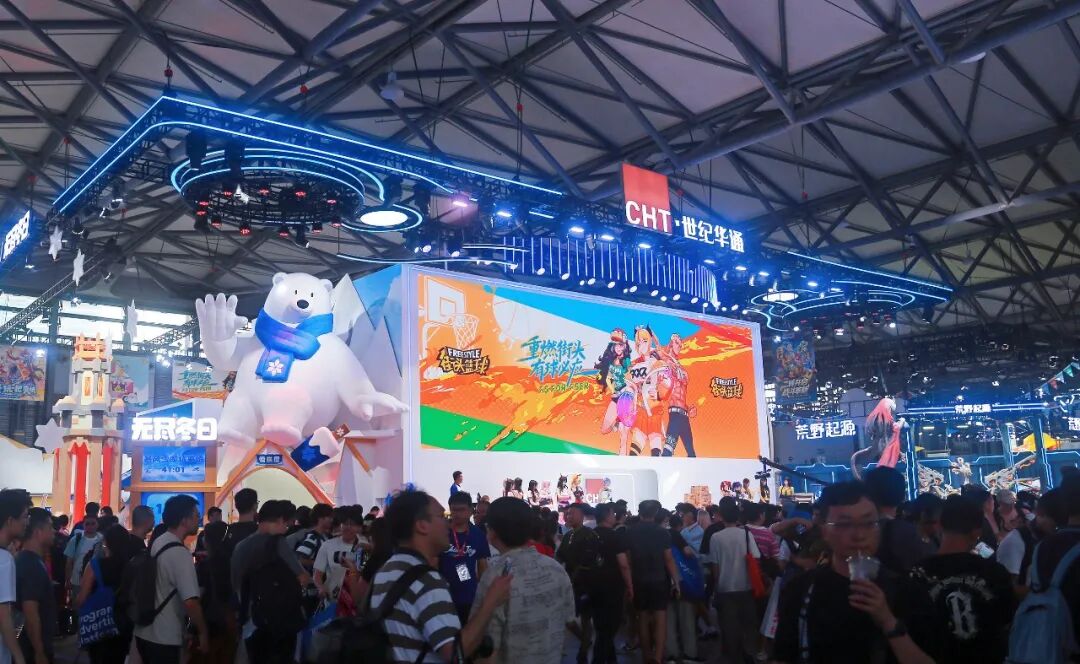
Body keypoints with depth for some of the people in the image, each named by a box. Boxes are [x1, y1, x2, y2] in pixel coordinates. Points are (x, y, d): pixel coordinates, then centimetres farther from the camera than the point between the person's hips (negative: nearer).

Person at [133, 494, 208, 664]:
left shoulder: (157, 543, 6)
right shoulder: (180, 553, -20)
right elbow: (191, 601, -24)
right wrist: (203, 632, -13)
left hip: (143, 632, 8)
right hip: (164, 638, -8)